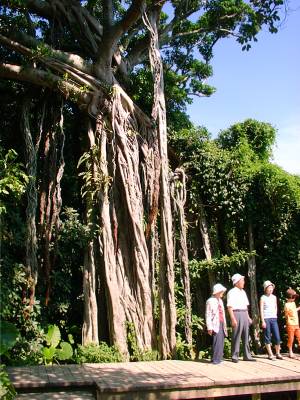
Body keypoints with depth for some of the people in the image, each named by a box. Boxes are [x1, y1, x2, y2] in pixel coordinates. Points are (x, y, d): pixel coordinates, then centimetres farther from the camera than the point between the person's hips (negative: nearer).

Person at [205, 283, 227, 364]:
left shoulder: (220, 301, 19)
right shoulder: (210, 301, -5)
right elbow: (208, 315, -8)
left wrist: (225, 325, 18)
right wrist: (209, 327, -13)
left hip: (222, 324, 8)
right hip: (215, 324, -7)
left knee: (221, 341, 3)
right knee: (217, 341, -13)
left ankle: (219, 358, 11)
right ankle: (215, 359, -7)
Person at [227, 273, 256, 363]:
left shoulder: (243, 292, 16)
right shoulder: (232, 292, -9)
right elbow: (229, 307, -15)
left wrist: (248, 317, 16)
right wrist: (233, 319, -21)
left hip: (244, 315, 8)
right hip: (237, 314, -8)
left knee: (246, 336, 11)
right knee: (236, 337, -2)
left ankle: (247, 356, 19)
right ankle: (234, 356, 6)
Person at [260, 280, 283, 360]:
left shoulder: (274, 297, 12)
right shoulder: (263, 298, -3)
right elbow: (261, 310, -5)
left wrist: (275, 316, 10)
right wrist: (263, 321, -11)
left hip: (274, 319, 4)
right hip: (266, 319, -4)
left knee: (277, 337, 0)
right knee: (267, 337, 0)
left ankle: (277, 353, 12)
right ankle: (270, 354, 7)